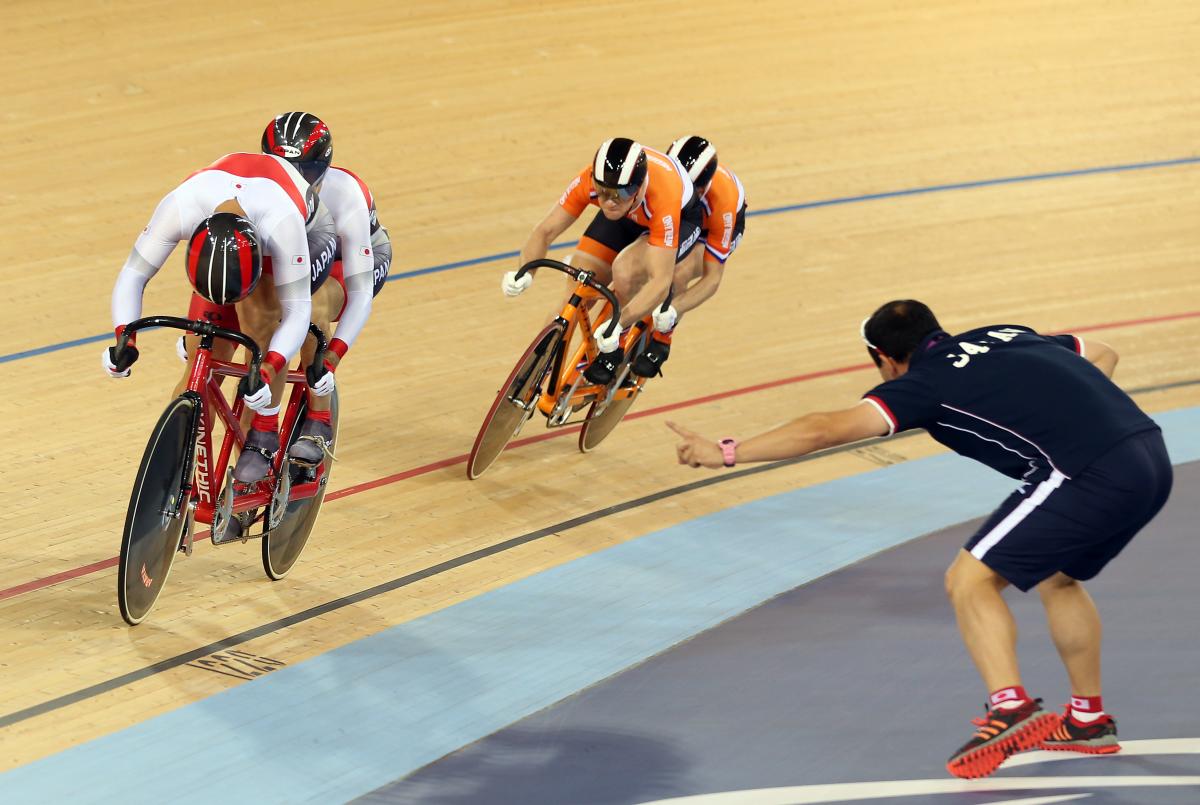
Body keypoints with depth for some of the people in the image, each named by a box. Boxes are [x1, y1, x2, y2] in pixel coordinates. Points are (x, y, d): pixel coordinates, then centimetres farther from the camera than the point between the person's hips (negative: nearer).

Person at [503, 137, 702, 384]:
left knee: (624, 271, -33)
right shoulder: (590, 179, -33)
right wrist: (524, 273, -46)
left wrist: (618, 324, -58)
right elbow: (546, 230, -26)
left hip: (679, 218, -4)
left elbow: (660, 281, -46)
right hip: (625, 219, 4)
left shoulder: (662, 197, -44)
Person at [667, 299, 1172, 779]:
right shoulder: (1006, 335, 23)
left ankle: (1011, 709, -18)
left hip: (1091, 476, -8)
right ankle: (1089, 720, 36)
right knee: (1055, 578, 29)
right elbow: (1103, 354, 33)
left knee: (970, 580, -1)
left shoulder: (926, 382, 2)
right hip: (1153, 459, 8)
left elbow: (824, 430, -5)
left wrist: (726, 453, -2)